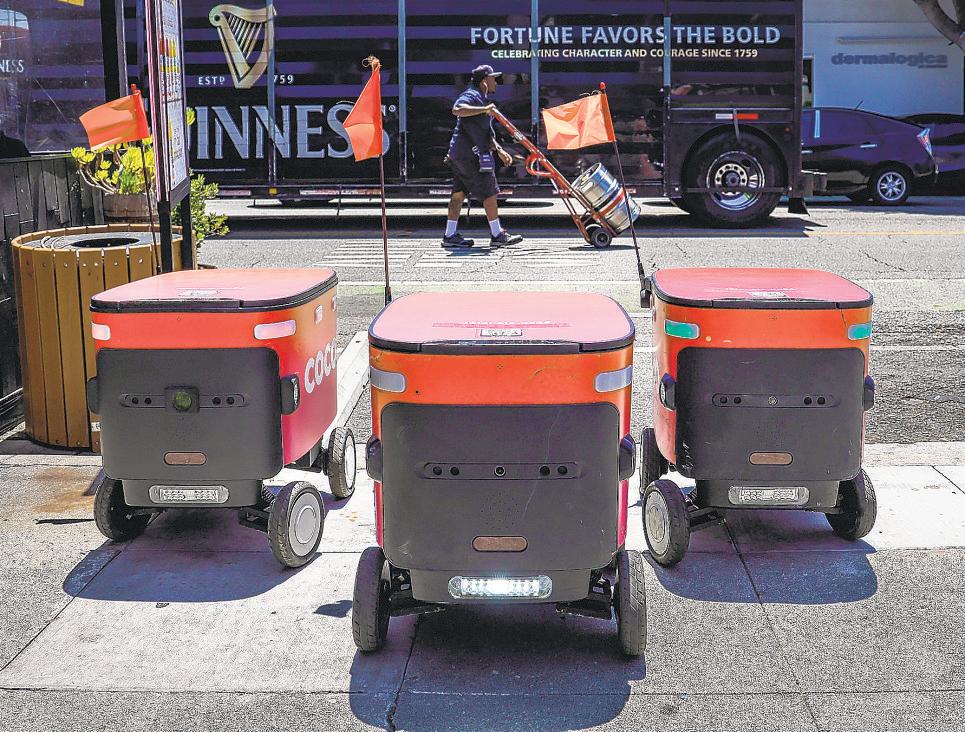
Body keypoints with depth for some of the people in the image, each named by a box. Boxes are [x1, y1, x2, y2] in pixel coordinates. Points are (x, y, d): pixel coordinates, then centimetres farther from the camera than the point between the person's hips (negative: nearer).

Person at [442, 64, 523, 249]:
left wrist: (499, 151, 26)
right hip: (470, 154, -10)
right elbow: (457, 109, -31)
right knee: (490, 193, -5)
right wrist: (484, 109, -34)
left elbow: (486, 133, 30)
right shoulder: (471, 95, -9)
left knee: (459, 193, 8)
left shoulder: (481, 99, 24)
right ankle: (497, 235, 1)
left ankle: (450, 236, 8)